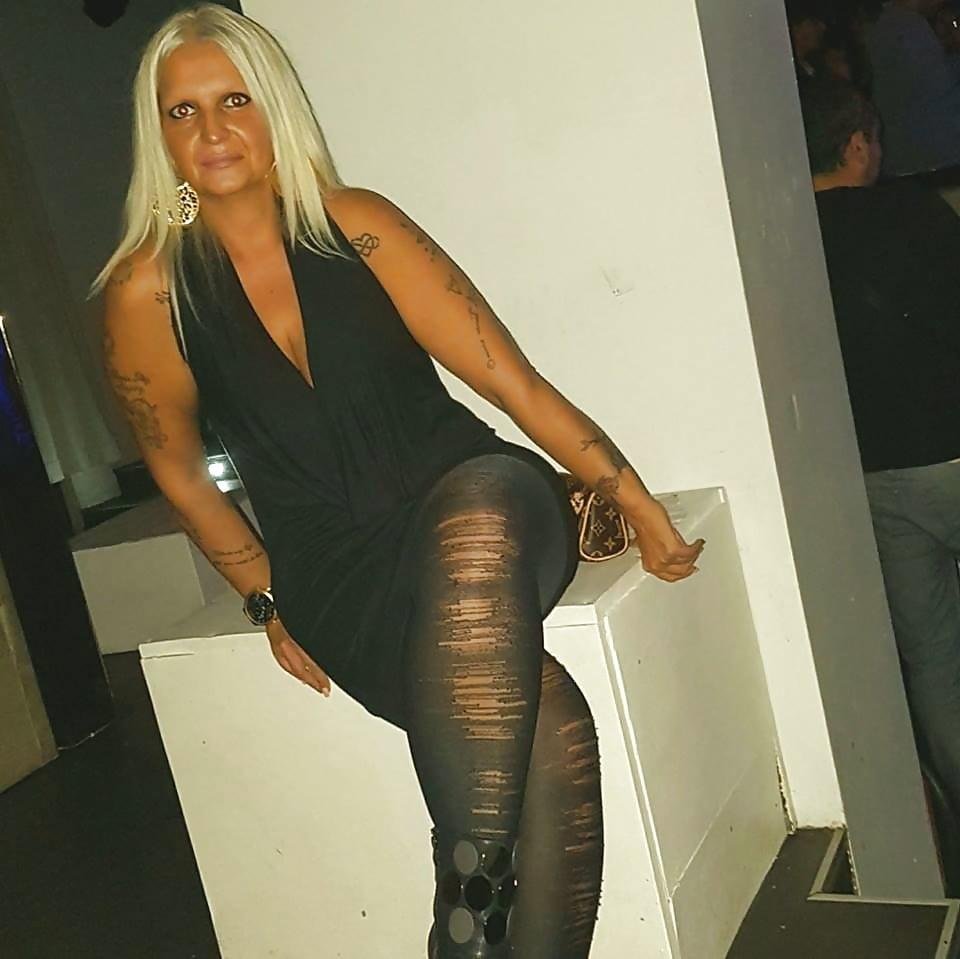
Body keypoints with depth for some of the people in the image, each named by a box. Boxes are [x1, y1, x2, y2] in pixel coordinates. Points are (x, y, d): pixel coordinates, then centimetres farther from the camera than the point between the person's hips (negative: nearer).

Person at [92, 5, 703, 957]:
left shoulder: (357, 224, -1)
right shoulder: (149, 290, -2)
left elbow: (512, 379, -2)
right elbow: (177, 462, 13)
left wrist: (636, 499, -5)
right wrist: (267, 596, 8)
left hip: (476, 501, 1)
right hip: (334, 564, -1)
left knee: (483, 498, -39)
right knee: (548, 717, -31)